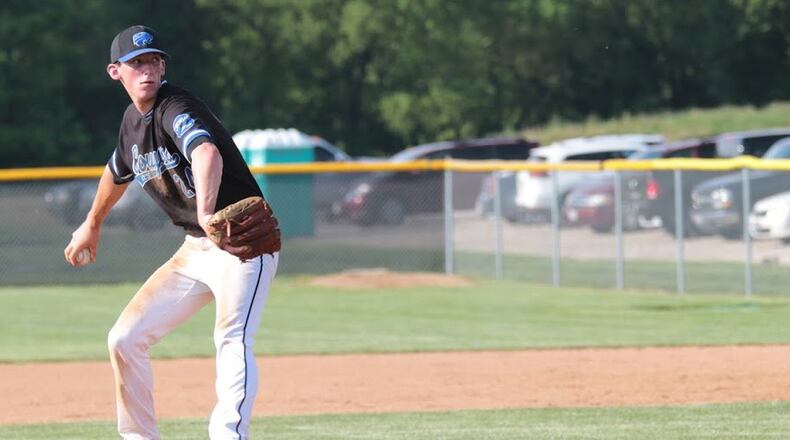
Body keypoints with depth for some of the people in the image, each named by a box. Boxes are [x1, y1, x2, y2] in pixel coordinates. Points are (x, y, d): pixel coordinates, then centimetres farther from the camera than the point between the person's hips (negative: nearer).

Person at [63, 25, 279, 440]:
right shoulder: (134, 120, 8)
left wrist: (206, 212, -60)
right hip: (195, 250, 9)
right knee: (125, 339, 7)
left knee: (232, 340, -28)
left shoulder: (174, 109, -19)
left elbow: (207, 153, -42)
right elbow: (118, 171, 31)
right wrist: (92, 224, 44)